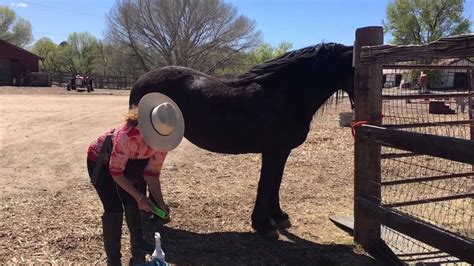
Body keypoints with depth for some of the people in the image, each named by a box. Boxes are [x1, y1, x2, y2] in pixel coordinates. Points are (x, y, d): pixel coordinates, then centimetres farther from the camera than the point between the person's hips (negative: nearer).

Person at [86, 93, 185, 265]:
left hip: (131, 161, 5)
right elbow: (116, 171, -30)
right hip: (101, 161, -5)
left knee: (134, 205, 5)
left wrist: (160, 202, -21)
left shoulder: (162, 138, -23)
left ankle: (138, 246, 26)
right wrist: (139, 196, -31)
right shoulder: (127, 135, -42)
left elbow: (152, 172, -15)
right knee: (114, 209, -12)